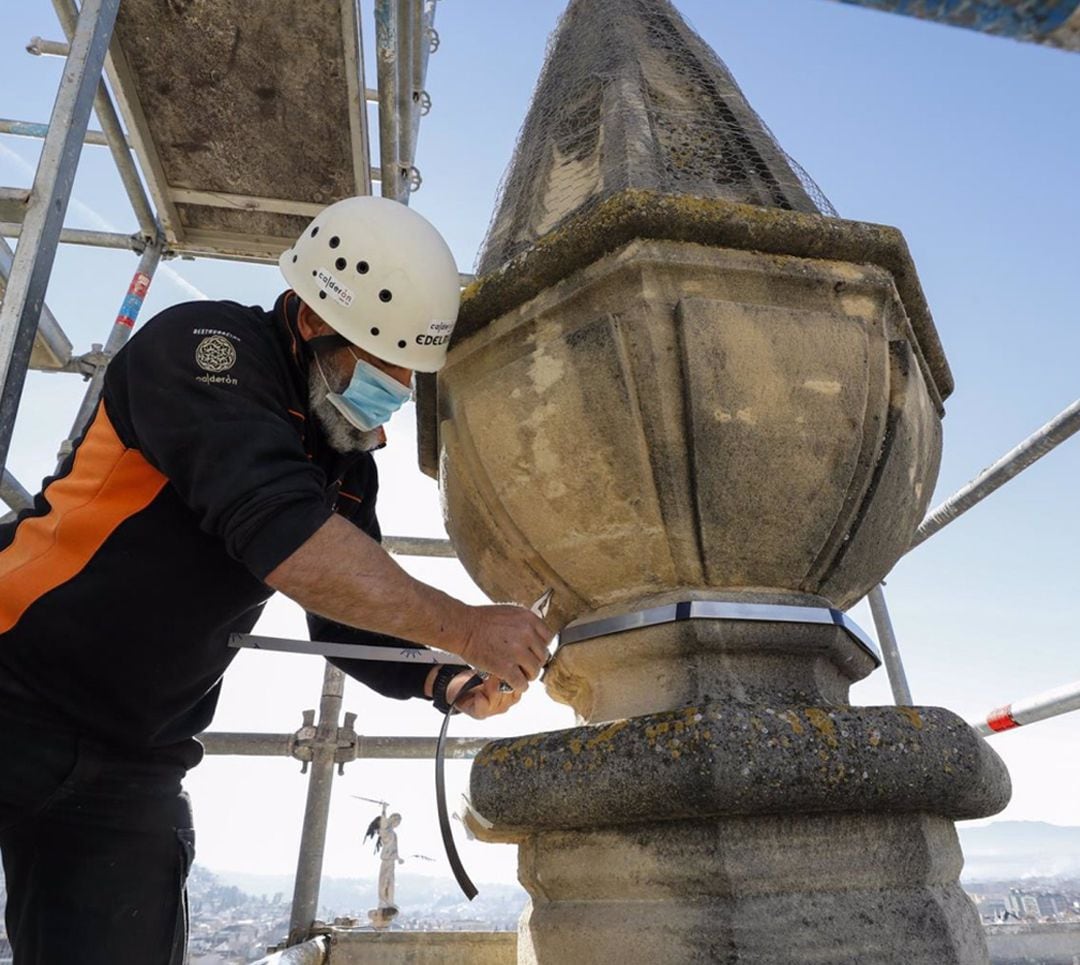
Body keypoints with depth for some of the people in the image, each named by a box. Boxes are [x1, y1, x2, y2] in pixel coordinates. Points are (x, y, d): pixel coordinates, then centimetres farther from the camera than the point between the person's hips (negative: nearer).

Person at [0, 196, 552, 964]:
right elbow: (276, 529, -33)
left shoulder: (346, 464, 4)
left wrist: (449, 683, -10)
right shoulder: (204, 347, -18)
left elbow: (353, 620, 7)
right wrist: (462, 626, -31)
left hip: (135, 760, 6)